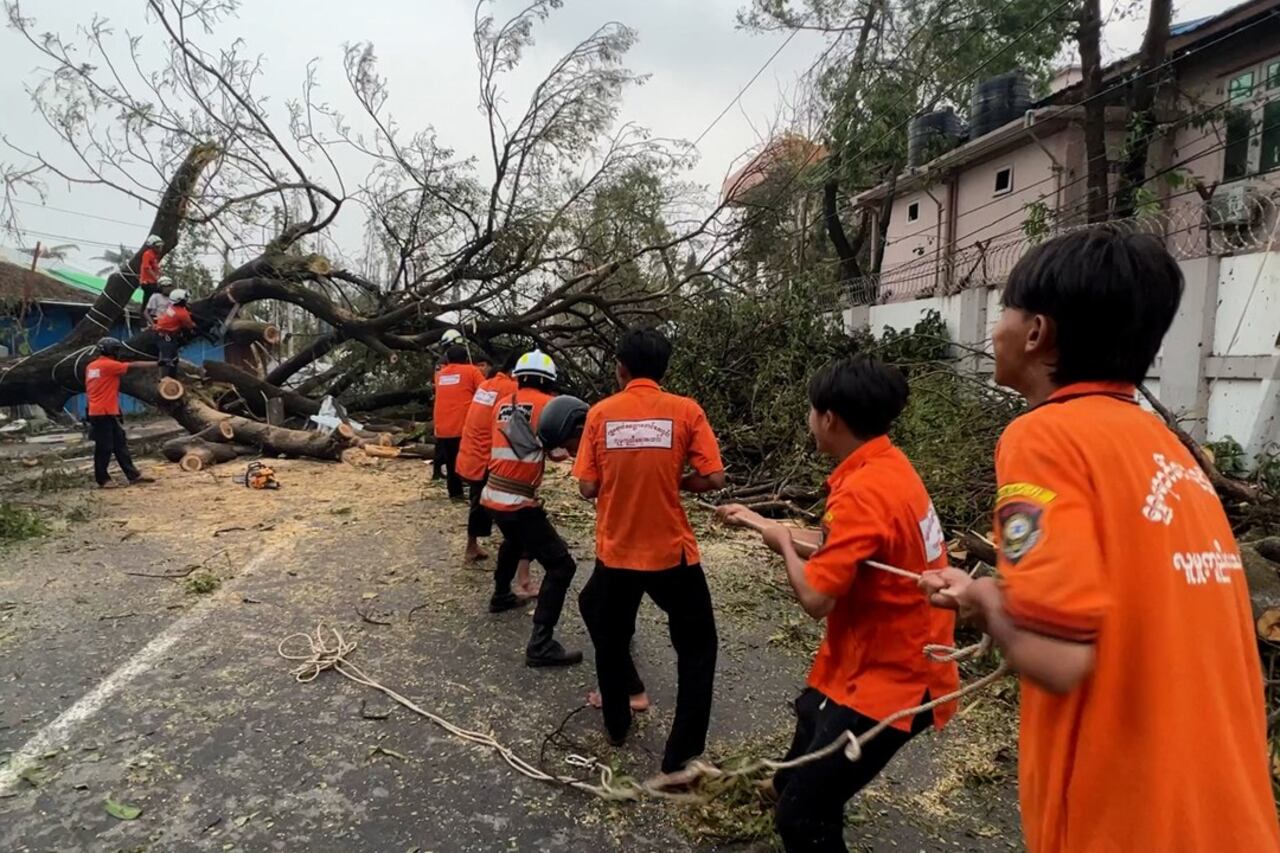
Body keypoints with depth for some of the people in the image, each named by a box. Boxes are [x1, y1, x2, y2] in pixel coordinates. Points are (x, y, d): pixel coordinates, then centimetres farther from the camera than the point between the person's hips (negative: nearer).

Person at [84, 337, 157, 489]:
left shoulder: (90, 366, 14)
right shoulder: (108, 365, -11)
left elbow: (88, 389, 17)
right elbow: (133, 366, -12)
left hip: (102, 413, 9)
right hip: (103, 414, -9)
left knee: (120, 444, 9)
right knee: (104, 447, -3)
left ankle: (133, 475, 11)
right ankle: (102, 479, 4)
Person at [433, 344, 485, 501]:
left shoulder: (440, 374, 13)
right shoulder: (471, 371, 0)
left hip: (442, 428, 5)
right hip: (465, 427, -4)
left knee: (451, 463, 16)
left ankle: (455, 493, 22)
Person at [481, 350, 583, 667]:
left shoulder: (503, 403, 13)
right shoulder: (548, 404, -5)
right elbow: (575, 447, -11)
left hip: (493, 496, 8)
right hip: (519, 502, -8)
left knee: (514, 542, 37)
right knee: (561, 566, -4)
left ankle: (501, 596, 54)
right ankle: (541, 644, -10)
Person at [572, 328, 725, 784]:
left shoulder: (600, 413, -3)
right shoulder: (685, 411, -7)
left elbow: (588, 487, -4)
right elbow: (713, 479, -11)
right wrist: (673, 481, 7)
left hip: (616, 553, 2)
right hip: (672, 553, -2)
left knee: (609, 637, 27)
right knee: (697, 648, 16)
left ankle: (617, 723, 43)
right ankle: (681, 754, 17)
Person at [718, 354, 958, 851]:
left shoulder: (863, 490, -27)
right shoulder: (887, 467, 5)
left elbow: (815, 597, -25)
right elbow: (830, 549, 15)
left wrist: (782, 543, -7)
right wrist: (755, 522, 21)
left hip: (887, 680, -10)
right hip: (872, 664, 10)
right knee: (794, 784, 21)